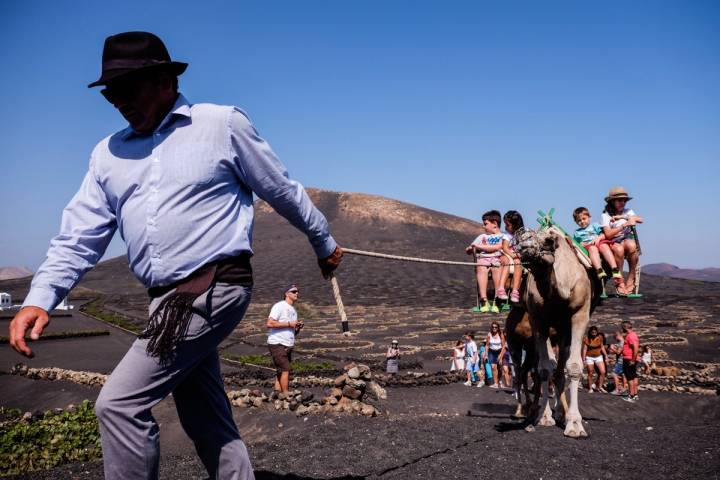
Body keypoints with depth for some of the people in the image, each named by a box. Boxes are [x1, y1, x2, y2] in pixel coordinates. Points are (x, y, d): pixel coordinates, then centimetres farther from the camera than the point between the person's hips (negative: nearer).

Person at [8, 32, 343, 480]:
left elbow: (283, 191, 7)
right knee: (210, 425, 14)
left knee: (119, 404, -10)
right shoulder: (108, 153, 13)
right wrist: (40, 298, -7)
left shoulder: (222, 124, -1)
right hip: (173, 299, 7)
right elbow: (79, 235, 7)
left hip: (214, 287, -6)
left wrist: (325, 244, 16)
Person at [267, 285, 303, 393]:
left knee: (281, 371, 7)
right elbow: (269, 324, -17)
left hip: (288, 345, 9)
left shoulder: (294, 310, 21)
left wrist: (298, 328, 1)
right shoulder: (279, 306, -5)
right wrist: (289, 324, -15)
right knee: (285, 370, -13)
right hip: (277, 344, -9)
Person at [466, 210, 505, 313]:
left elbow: (497, 247, -3)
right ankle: (484, 301, -42)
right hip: (483, 259, 2)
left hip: (498, 259, -2)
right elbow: (468, 250, 26)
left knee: (496, 268, -37)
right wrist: (470, 249, 2)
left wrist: (479, 246, 0)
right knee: (481, 269, -34)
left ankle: (496, 301, -40)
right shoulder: (482, 236, 31)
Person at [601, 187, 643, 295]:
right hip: (613, 243, -2)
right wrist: (624, 225, -21)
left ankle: (631, 279, -20)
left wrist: (622, 217, -17)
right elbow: (608, 235, -15)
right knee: (619, 249, -38)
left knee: (631, 245, -35)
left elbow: (640, 220, -12)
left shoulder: (627, 211, 10)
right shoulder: (606, 215, -1)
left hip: (627, 239, 2)